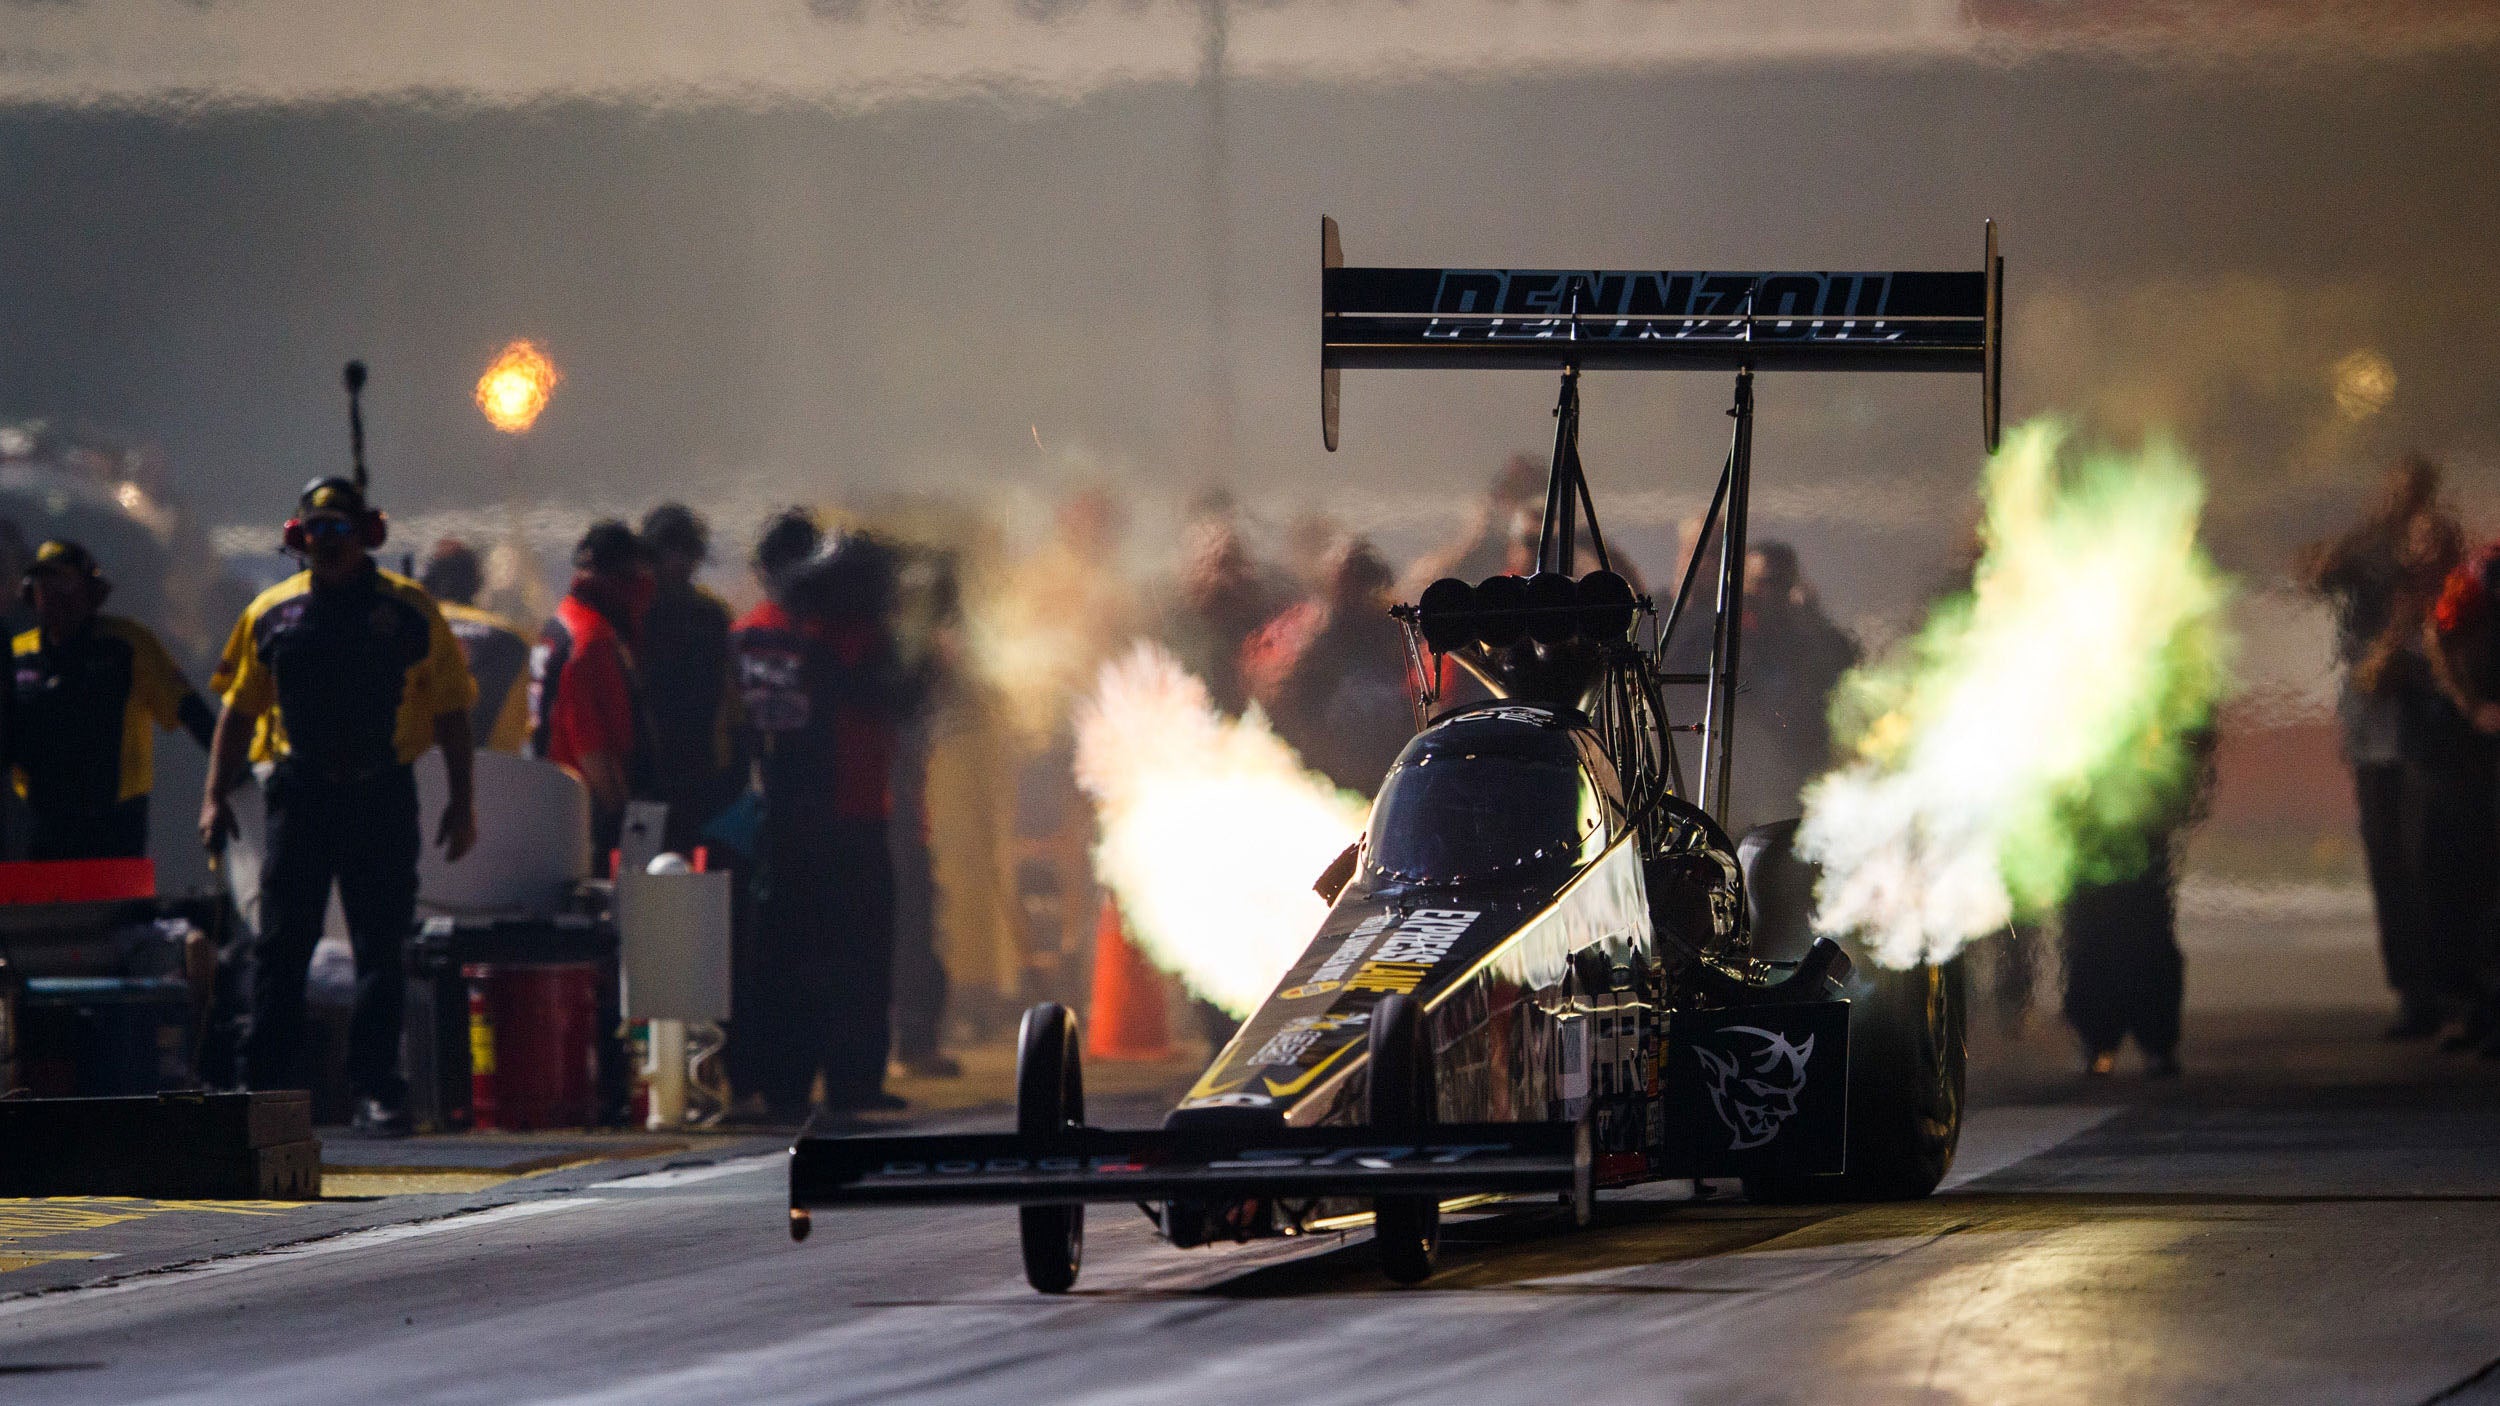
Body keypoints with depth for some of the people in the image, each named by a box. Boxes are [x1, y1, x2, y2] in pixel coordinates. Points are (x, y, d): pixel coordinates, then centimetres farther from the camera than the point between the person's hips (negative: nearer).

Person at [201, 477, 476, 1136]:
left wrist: (461, 800, 1)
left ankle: (375, 1092, 5)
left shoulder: (409, 610, 3)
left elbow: (451, 710, 6)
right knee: (280, 947, 0)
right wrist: (215, 797, 6)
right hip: (299, 796, 1)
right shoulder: (270, 613, 8)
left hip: (383, 795, -1)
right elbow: (238, 709, 14)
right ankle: (267, 1088, 4)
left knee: (380, 950, 1)